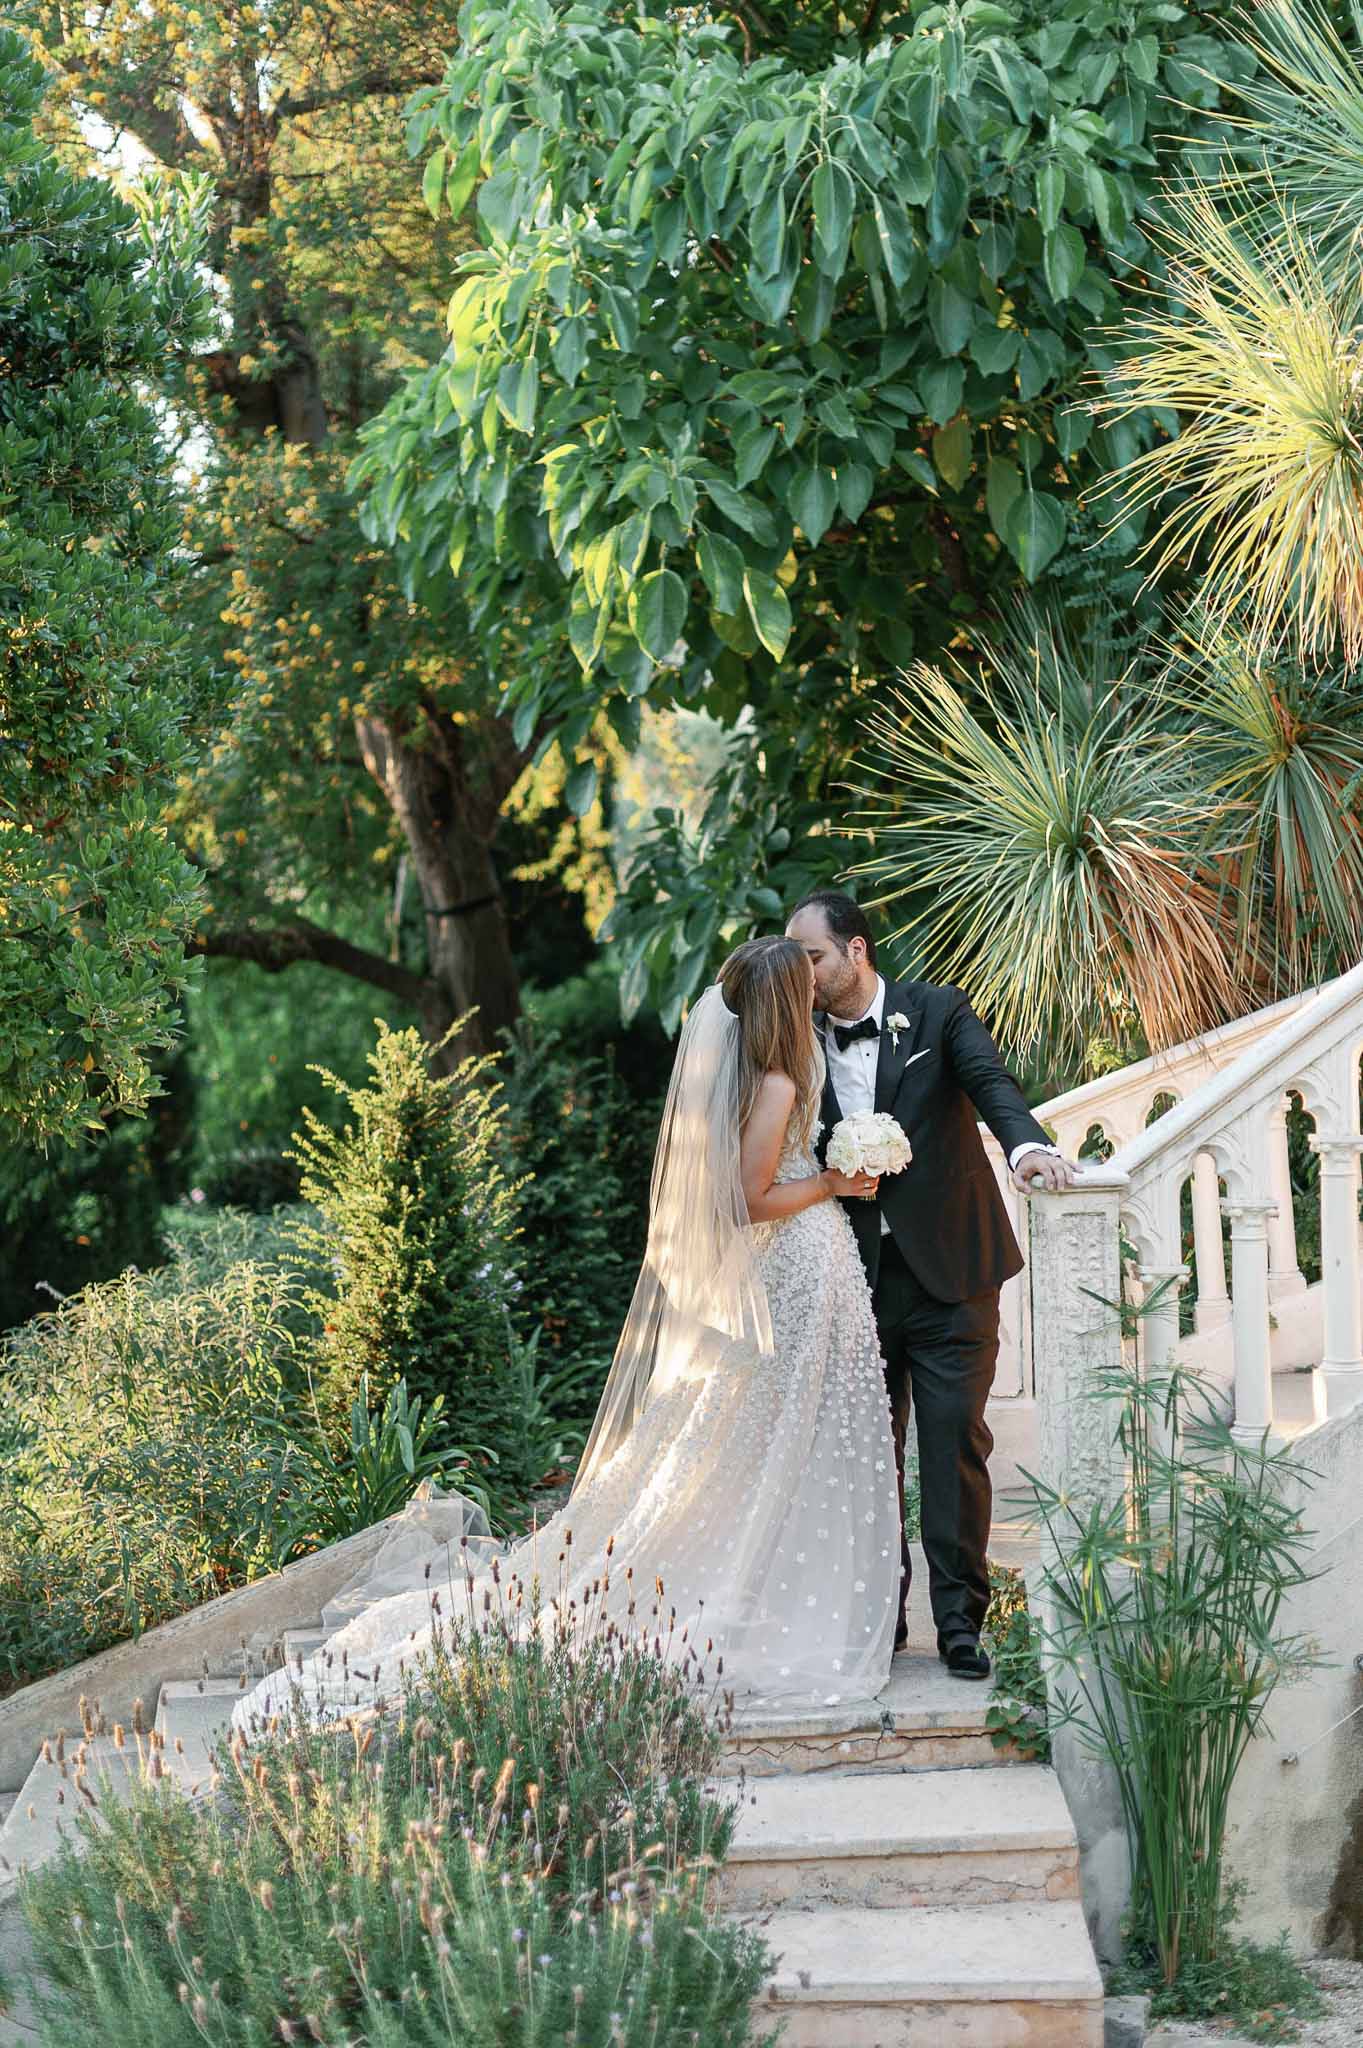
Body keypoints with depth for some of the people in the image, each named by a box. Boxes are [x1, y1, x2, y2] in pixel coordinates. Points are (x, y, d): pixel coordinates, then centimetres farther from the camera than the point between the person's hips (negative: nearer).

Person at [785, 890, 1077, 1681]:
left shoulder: (939, 1013, -2)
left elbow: (989, 1081, -19)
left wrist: (1026, 1143, -38)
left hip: (948, 1265, -3)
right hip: (857, 1274, 3)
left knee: (955, 1439, -5)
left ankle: (960, 1618, 2)